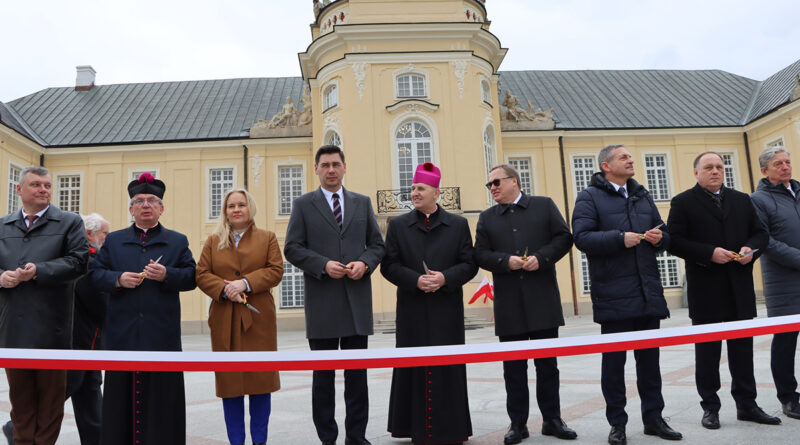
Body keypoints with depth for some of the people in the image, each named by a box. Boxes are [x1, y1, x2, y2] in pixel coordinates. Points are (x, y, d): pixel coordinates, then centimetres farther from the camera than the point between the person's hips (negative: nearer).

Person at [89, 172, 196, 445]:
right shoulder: (113, 241, 15)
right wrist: (118, 279, -10)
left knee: (162, 390, 2)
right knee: (122, 393, 5)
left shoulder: (178, 241, 11)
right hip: (123, 333, 1)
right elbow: (95, 274, 8)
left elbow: (191, 277, 3)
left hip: (162, 334, -1)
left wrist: (167, 274, -14)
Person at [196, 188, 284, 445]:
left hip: (258, 318, -1)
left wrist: (246, 282, -14)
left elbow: (275, 270, -1)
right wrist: (225, 288, -12)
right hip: (224, 320, 1)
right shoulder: (213, 241, 13)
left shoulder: (267, 238, 10)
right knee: (229, 381, 4)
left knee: (261, 378, 2)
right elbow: (202, 274, 5)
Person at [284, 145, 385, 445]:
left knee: (357, 373, 8)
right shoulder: (303, 205, 6)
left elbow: (377, 244, 12)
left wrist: (364, 263, -9)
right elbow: (292, 248, 0)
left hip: (357, 300, 2)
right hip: (322, 303, -2)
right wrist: (323, 265, -15)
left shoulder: (363, 203, 13)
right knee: (323, 374, 7)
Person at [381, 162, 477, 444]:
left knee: (448, 367, 4)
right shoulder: (398, 225, 7)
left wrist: (445, 278, -13)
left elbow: (469, 264, 4)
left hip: (447, 309, 0)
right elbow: (389, 265, 2)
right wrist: (415, 280, -13)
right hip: (412, 312, 0)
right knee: (415, 367, 3)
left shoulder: (458, 225, 7)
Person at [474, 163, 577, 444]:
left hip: (543, 299, -1)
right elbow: (480, 254, 4)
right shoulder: (487, 218, 11)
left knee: (547, 363, 8)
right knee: (513, 366, 6)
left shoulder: (544, 205, 8)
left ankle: (551, 419, 21)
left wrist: (541, 257, -13)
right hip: (508, 304, 1)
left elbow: (564, 237, 2)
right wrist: (506, 261, -14)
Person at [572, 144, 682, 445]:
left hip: (648, 292, 6)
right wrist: (620, 238, -20)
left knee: (649, 357, 12)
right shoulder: (589, 197, -1)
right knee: (614, 360, 3)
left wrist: (659, 238, -1)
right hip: (614, 295, -5)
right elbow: (581, 237, -12)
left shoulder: (642, 195, 19)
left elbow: (662, 233, 22)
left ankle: (653, 417, 24)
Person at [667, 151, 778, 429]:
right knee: (707, 349, 5)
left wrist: (752, 249, -6)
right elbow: (674, 241, -10)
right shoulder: (683, 202, -1)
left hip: (741, 288, 4)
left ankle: (746, 404, 21)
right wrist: (710, 253, -19)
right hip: (705, 290, -4)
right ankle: (710, 407, 14)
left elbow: (760, 233, 16)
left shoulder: (742, 200, 14)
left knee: (743, 347, 10)